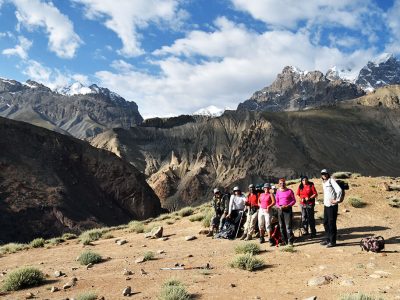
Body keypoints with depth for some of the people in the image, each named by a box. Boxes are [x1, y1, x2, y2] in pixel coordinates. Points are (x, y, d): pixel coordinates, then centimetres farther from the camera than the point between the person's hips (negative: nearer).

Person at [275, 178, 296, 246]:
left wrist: (288, 205, -13)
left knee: (288, 226, -10)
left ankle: (290, 241, -7)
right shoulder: (278, 191, 9)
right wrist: (279, 206, -7)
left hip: (288, 209, -4)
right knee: (281, 226, 7)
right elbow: (276, 201, 13)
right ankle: (284, 241, 17)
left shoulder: (289, 191, -1)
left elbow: (294, 200, 1)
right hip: (280, 209, 4)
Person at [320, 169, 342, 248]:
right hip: (326, 205, 9)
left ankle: (332, 241, 4)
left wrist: (337, 200, -17)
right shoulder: (323, 183, 15)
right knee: (325, 223, 15)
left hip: (332, 206, -9)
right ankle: (327, 239, 27)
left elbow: (339, 190, -21)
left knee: (331, 223, -4)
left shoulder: (331, 181, -11)